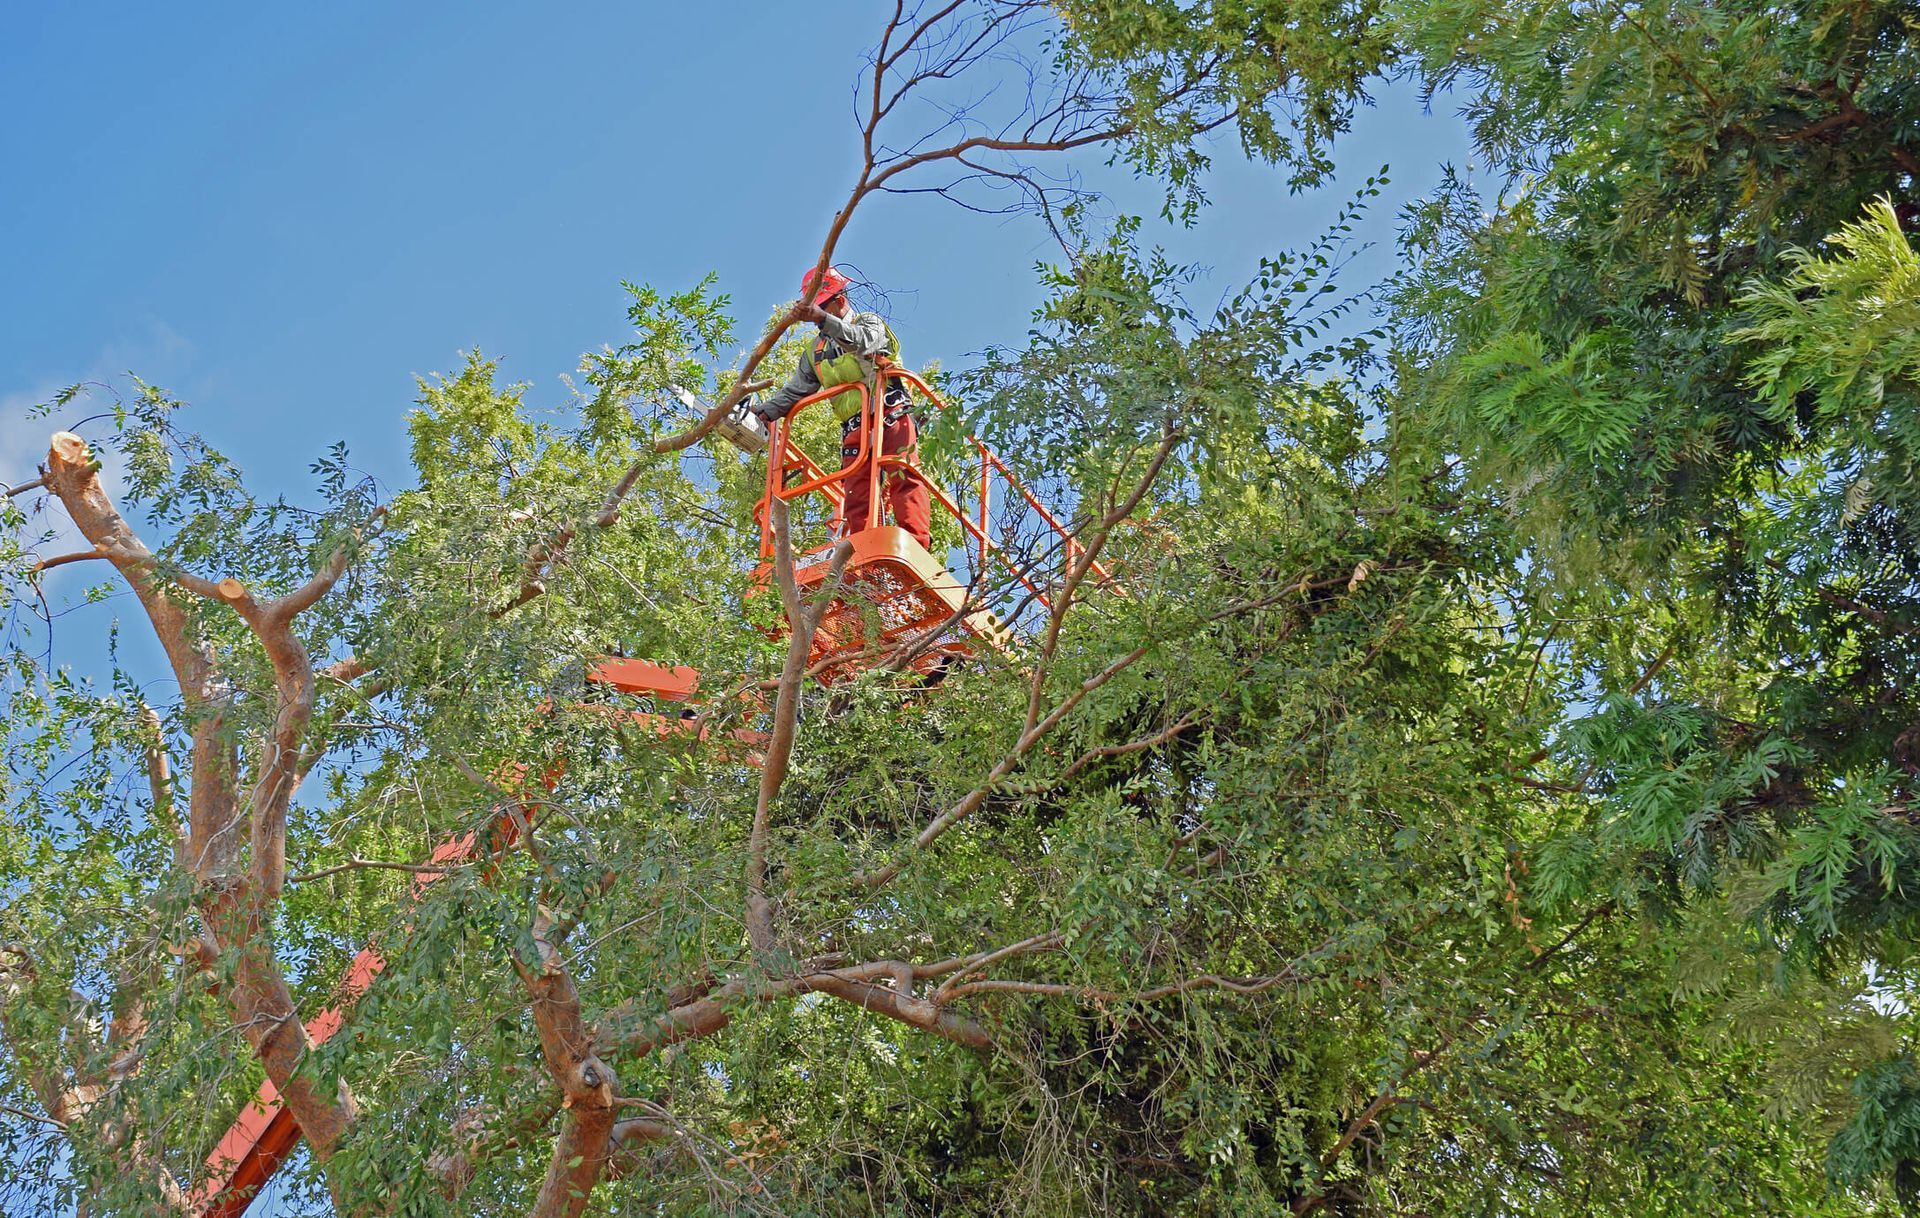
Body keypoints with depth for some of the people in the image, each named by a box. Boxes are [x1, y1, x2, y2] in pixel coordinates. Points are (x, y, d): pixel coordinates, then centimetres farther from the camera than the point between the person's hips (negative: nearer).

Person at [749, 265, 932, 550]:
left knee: (904, 479, -21)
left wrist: (823, 319, -31)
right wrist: (760, 413, 3)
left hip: (890, 418, -6)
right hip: (853, 429, 6)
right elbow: (793, 390, 18)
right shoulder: (816, 351, 24)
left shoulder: (869, 322, 8)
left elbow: (864, 341, -18)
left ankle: (917, 545, -30)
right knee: (857, 497, -6)